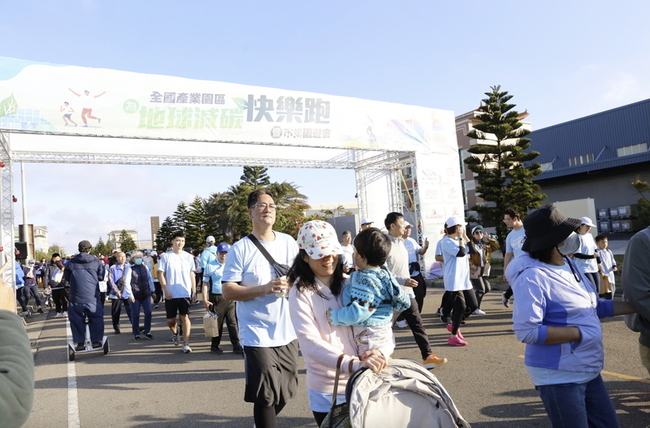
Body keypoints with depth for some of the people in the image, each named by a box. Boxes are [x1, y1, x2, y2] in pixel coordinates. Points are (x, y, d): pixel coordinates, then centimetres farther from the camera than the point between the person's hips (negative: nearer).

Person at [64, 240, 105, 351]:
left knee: (77, 319, 10)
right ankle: (96, 341, 13)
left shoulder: (72, 262, 3)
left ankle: (80, 343, 12)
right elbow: (101, 277, 4)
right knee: (96, 318, 10)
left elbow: (66, 277, 12)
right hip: (92, 296, -1)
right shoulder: (96, 261, 1)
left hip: (76, 297, 1)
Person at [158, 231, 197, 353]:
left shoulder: (188, 257, 6)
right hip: (171, 294, -1)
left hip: (186, 293, 1)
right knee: (171, 319, 8)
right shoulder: (166, 257, -1)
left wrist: (194, 290, 6)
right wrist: (165, 290, -10)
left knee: (185, 317, -5)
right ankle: (175, 333, 40)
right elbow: (160, 274, -2)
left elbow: (192, 275, 11)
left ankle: (186, 344, -2)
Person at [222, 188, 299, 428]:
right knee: (265, 395, -2)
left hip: (287, 332, 5)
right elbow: (228, 291, -11)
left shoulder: (289, 242, 3)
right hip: (258, 335, -5)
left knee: (287, 391, 17)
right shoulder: (240, 248, -9)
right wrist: (265, 288, -23)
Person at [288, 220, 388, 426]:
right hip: (327, 392, -4)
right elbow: (310, 343, -23)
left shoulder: (350, 284, 1)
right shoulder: (301, 293, -12)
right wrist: (354, 364, -36)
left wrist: (377, 351, -18)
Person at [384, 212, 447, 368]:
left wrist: (407, 283, 18)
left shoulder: (400, 242, 10)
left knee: (417, 324, 7)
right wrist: (403, 281, -28)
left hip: (406, 292, 8)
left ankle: (428, 357, 12)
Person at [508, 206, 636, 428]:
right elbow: (526, 331, -29)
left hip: (589, 372, 9)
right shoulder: (533, 277, -24)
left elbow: (593, 307, 15)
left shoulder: (569, 265, 4)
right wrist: (580, 333, -23)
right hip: (559, 377, -9)